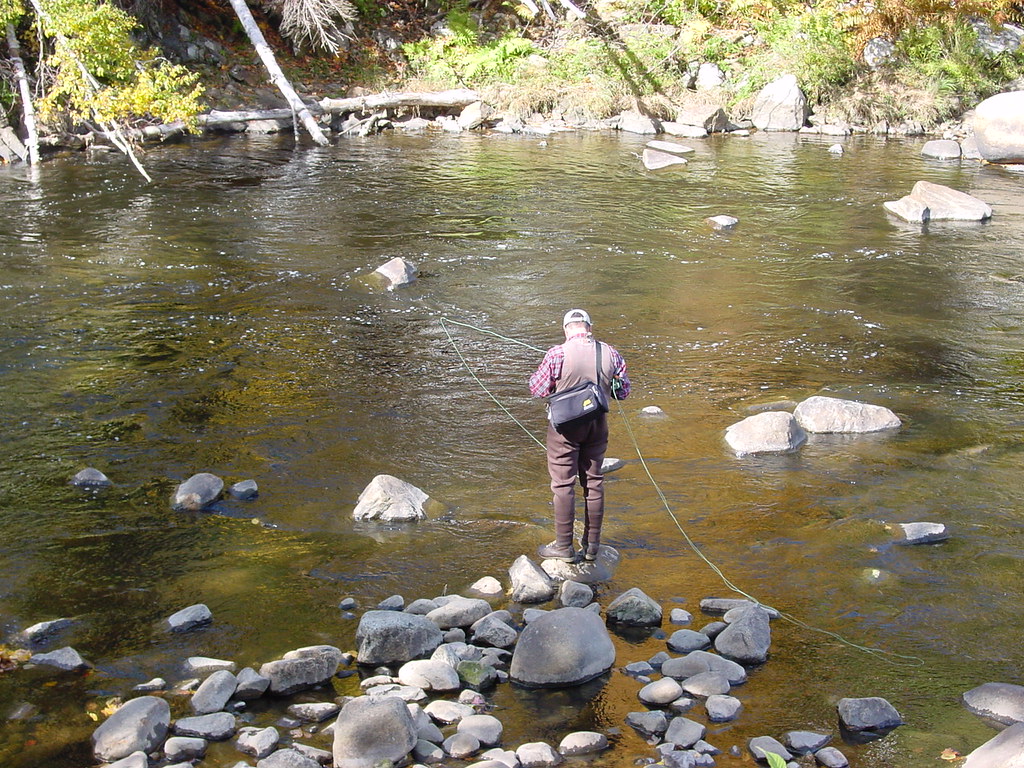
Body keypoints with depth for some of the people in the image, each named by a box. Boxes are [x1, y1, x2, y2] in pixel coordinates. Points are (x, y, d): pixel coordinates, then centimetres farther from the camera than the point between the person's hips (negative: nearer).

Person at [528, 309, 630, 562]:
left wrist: (536, 376, 11)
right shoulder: (610, 354, -4)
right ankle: (592, 545, 21)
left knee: (563, 484, 4)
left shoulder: (557, 354, -16)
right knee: (594, 482, 13)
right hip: (597, 425, 4)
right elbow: (623, 392, 5)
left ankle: (564, 546, 9)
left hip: (564, 425, -4)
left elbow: (538, 390, -9)